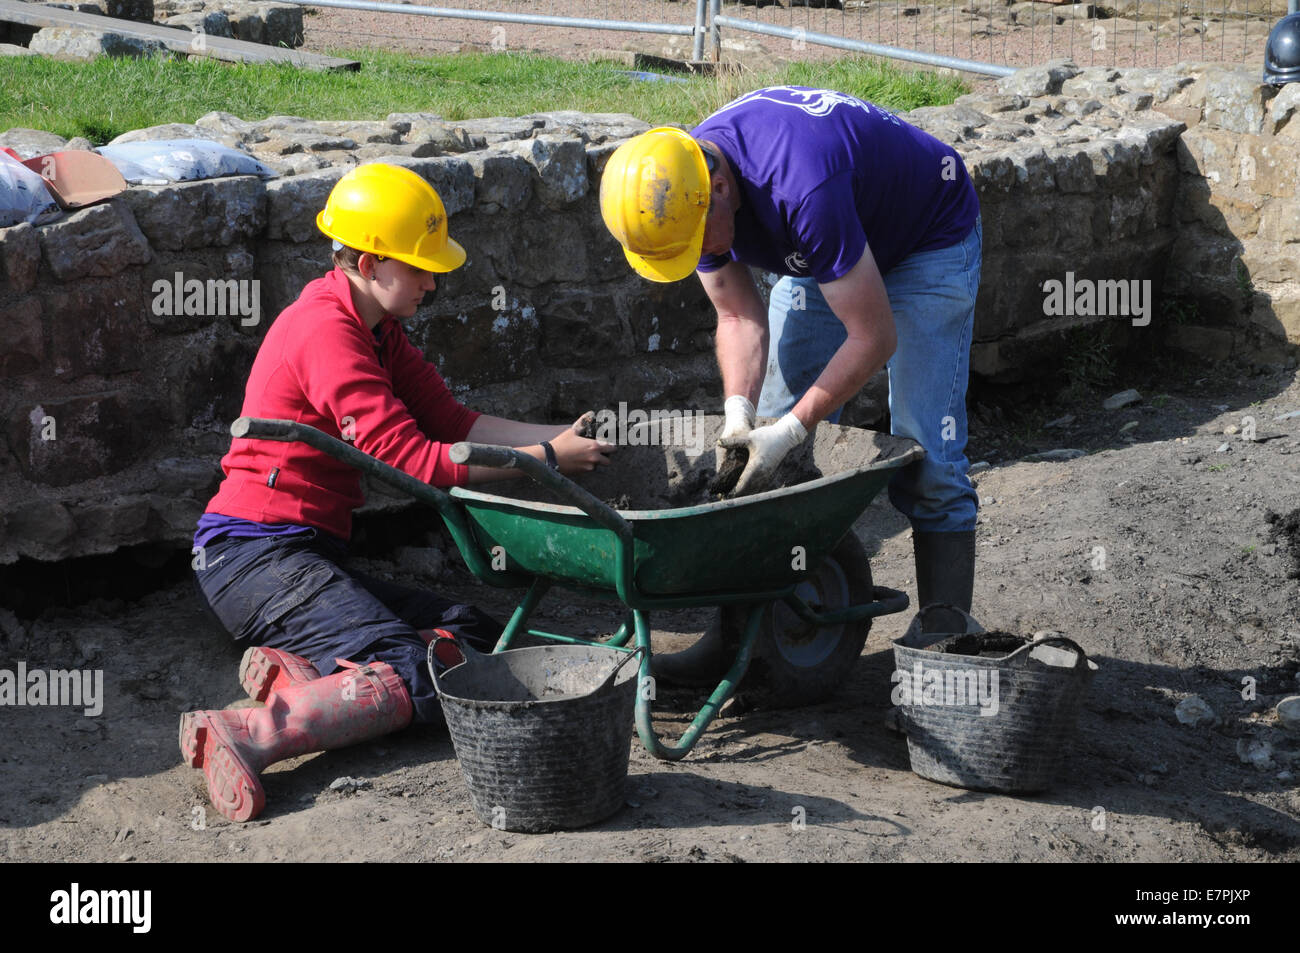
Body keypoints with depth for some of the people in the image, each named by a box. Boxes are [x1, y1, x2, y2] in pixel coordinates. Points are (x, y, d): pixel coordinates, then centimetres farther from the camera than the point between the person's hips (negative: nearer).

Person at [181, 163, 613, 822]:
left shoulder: (374, 328, 16)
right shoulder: (325, 330, -16)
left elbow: (449, 420, 12)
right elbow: (414, 460, -20)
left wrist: (560, 435, -1)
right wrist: (547, 457, -14)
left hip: (310, 556, 10)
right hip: (256, 553, -10)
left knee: (480, 639, -2)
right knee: (420, 680, -25)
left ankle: (295, 670, -13)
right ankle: (244, 735, -36)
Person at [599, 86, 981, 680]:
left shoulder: (800, 186, -42)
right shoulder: (682, 190, -20)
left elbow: (875, 338, -34)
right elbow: (740, 317, -8)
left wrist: (789, 430, -30)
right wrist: (740, 414, -23)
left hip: (929, 239, -6)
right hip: (822, 253, 7)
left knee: (924, 456, -15)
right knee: (768, 452, 0)